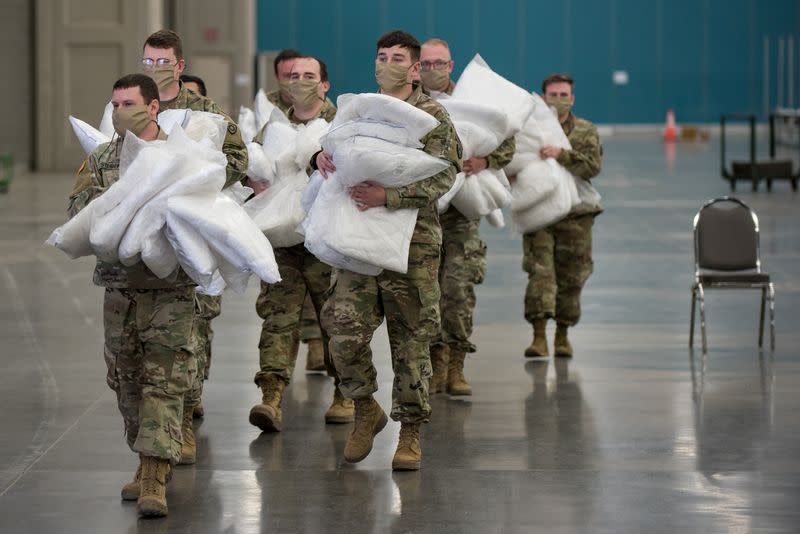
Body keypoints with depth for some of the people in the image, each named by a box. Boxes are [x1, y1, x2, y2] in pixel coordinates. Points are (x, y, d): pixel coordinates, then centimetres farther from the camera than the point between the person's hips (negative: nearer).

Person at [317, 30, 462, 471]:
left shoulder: (432, 116, -2)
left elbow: (441, 178, -12)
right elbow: (341, 147, 23)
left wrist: (388, 196, -24)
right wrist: (325, 155, -3)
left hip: (412, 241, -4)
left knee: (411, 340, 2)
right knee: (345, 331, -7)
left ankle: (410, 433, 13)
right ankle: (366, 410, 16)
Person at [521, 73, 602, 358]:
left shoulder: (585, 131, 7)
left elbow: (593, 165, -9)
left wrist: (561, 154, -22)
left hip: (575, 215, 1)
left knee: (570, 277, 6)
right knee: (539, 271, -13)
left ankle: (562, 335, 21)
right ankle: (539, 336, -15)